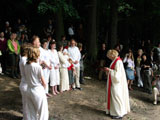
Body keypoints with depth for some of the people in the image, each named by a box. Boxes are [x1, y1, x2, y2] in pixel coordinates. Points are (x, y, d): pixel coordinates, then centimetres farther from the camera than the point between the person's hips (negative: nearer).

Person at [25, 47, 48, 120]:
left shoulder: (26, 66, -1)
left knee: (31, 113, 17)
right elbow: (44, 83, -11)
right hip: (38, 91, -6)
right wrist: (44, 87, 10)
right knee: (42, 112, 8)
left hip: (29, 90, 6)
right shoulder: (38, 67, -18)